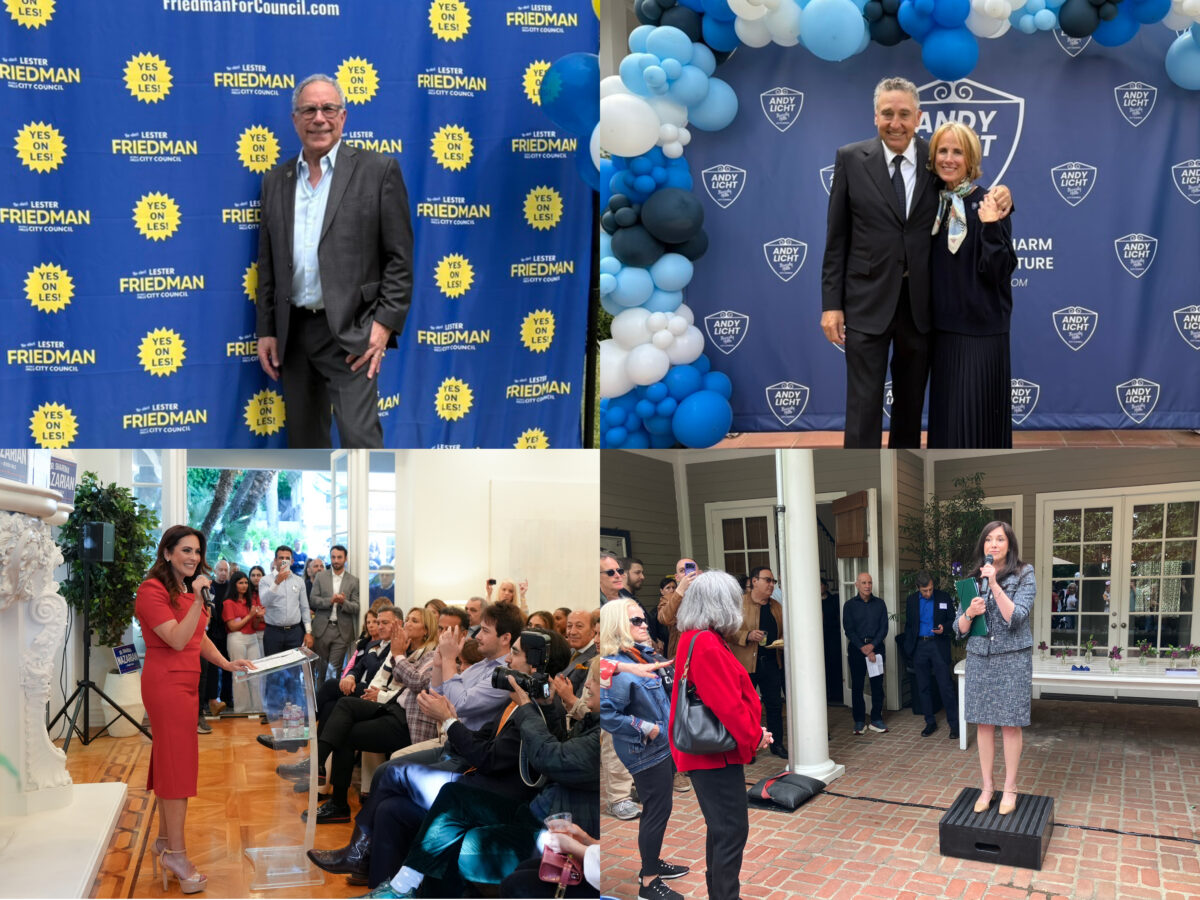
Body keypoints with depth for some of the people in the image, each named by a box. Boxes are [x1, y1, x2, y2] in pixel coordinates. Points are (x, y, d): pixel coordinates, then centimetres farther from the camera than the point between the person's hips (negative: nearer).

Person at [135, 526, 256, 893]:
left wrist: (226, 663, 4)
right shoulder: (152, 590, -13)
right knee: (178, 762, -6)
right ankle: (176, 854, 1)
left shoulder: (189, 589, 16)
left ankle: (165, 840, 23)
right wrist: (197, 600, -27)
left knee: (170, 761, 14)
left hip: (185, 682, 9)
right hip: (166, 681, -9)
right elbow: (177, 639, -20)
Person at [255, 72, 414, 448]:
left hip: (351, 332, -5)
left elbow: (399, 258, -5)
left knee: (359, 437, -12)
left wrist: (385, 323, -12)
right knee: (304, 438, 14)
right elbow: (267, 263, 14)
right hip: (293, 332, 5)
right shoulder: (276, 180, 12)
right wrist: (266, 330, 9)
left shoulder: (378, 170, -2)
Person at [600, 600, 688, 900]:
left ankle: (653, 862, 40)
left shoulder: (646, 654, 4)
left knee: (658, 808, 21)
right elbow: (605, 712, -30)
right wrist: (644, 728, -23)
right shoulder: (615, 668, -24)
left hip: (665, 746, 9)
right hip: (646, 752, -9)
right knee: (658, 811, 1)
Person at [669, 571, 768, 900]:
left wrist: (751, 733, 7)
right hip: (716, 754, -10)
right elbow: (727, 704, -23)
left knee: (721, 829, 19)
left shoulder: (695, 639, 10)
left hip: (709, 751, 10)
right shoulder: (707, 645, -22)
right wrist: (754, 737, -9)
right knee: (732, 830, -4)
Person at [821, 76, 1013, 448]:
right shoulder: (851, 159, -2)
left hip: (920, 303, 3)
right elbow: (836, 238, -2)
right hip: (868, 302, -2)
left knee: (911, 403, 16)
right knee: (864, 405, -3)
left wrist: (999, 196, -11)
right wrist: (831, 303, -6)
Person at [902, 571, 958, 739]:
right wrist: (908, 648, 9)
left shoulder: (944, 597, -1)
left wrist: (944, 628, -17)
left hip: (938, 645, -3)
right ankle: (930, 722, 17)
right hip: (919, 647, 3)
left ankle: (954, 723, 4)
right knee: (923, 687, 7)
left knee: (945, 686, -5)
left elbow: (953, 620, 5)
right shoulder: (911, 600, 6)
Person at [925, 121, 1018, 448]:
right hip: (943, 327, 6)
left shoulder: (987, 204, -9)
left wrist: (990, 226, -28)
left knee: (976, 414, -2)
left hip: (981, 329, -6)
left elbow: (997, 270, -16)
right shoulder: (934, 203, 7)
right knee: (947, 413, 13)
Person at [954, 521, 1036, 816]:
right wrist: (969, 613, -14)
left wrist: (994, 584, -22)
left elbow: (1015, 618, -16)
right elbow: (959, 628, 7)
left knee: (1010, 724, 3)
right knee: (984, 723, 7)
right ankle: (987, 786, 19)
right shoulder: (974, 579, 6)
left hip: (1012, 659, -3)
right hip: (979, 658, 3)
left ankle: (1010, 788, 17)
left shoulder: (1024, 575, -3)